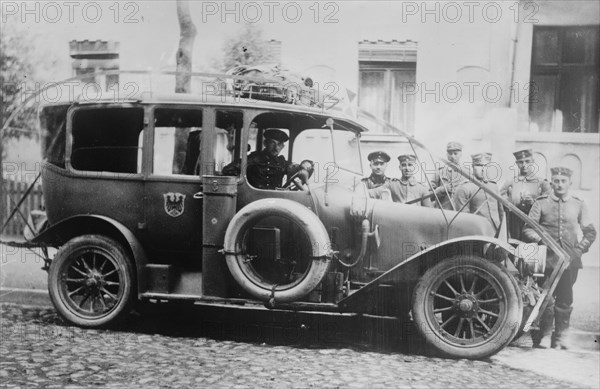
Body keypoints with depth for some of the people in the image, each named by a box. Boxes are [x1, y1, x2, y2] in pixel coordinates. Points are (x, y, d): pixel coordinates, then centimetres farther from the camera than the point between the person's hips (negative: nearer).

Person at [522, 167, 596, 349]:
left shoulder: (578, 204, 10)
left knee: (565, 300, 3)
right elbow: (528, 229, 3)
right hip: (547, 259, -2)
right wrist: (542, 240, -11)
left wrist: (581, 248, 1)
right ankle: (537, 338, 12)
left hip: (570, 260, 2)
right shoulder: (541, 202, 4)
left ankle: (560, 337, 15)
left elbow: (590, 232, 15)